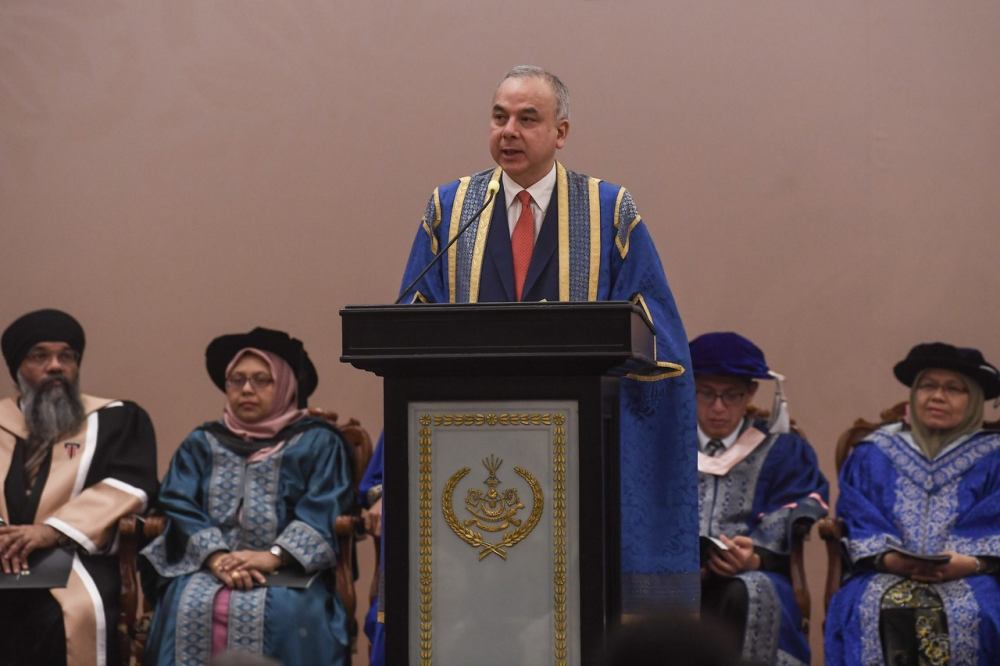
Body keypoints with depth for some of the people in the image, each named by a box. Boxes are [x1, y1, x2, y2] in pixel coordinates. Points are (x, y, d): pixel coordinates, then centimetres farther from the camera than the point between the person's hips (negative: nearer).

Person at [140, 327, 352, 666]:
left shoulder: (318, 443, 12)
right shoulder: (201, 444, 21)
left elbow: (323, 512, -2)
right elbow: (180, 507, 6)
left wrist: (272, 556, -19)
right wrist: (216, 556, -14)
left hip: (288, 572, -2)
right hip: (207, 567, 2)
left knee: (277, 610, -35)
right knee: (191, 606, -31)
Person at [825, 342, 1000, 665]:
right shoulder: (872, 456, 19)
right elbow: (858, 524, 8)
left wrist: (969, 562, -18)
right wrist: (888, 558, -12)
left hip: (969, 580, -1)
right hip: (885, 575, 1)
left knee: (966, 613, -36)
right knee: (869, 608, -34)